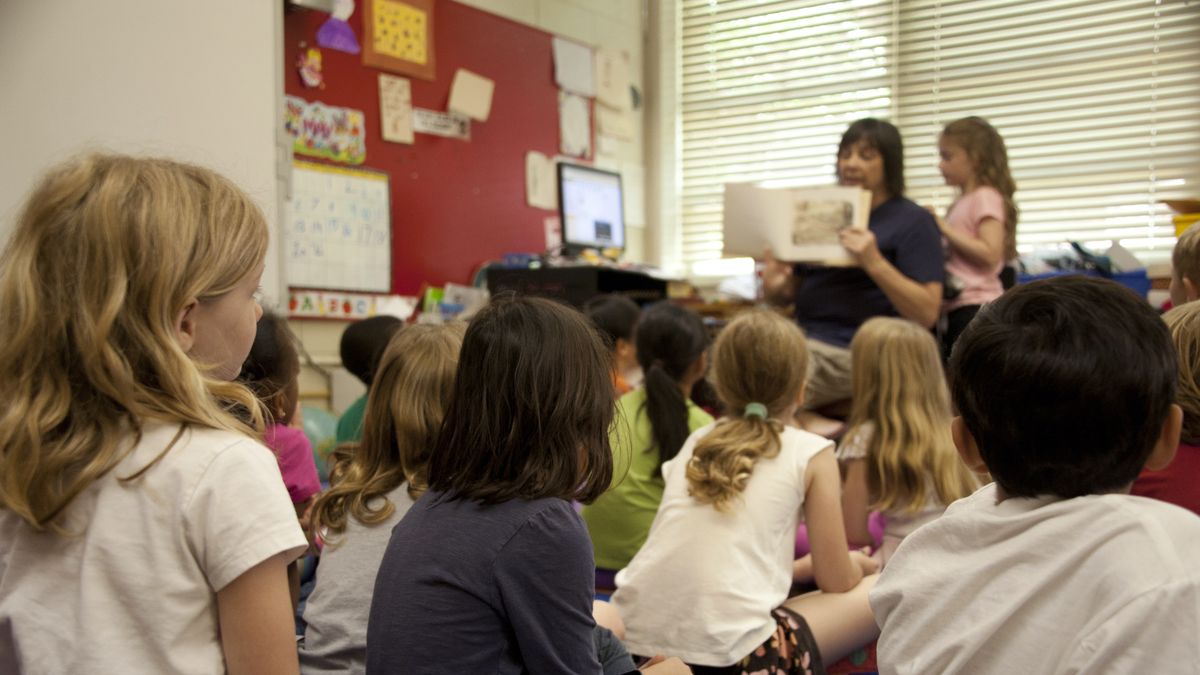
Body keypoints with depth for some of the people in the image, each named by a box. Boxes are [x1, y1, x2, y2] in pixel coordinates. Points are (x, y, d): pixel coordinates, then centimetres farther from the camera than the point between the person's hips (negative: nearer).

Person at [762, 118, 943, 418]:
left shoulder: (913, 221, 1)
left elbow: (927, 313, -9)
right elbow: (789, 293, 21)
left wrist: (874, 262, -22)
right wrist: (774, 287, -4)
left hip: (855, 351, -6)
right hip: (804, 337, 7)